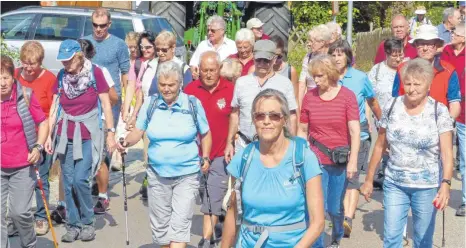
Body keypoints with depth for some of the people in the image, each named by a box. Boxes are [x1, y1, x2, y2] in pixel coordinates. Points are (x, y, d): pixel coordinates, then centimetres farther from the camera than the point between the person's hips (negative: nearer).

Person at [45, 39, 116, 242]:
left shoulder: (95, 73, -9)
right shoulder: (61, 76, 2)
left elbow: (106, 104, -5)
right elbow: (54, 106, 6)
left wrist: (110, 133, -7)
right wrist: (49, 135, 3)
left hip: (88, 134, -4)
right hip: (65, 135, 4)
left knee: (80, 180, -12)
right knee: (68, 182, 3)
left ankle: (88, 223, 7)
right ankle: (73, 225, 15)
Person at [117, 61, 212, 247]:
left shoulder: (193, 104, -5)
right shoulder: (150, 104, 0)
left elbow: (205, 134, 6)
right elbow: (138, 132, 3)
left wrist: (205, 158, -8)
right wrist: (126, 142, -19)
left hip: (187, 174, -3)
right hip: (157, 174, 3)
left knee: (180, 224, -12)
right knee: (160, 224, 14)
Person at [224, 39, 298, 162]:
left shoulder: (285, 83, 0)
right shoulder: (241, 82, 7)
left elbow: (292, 116, 2)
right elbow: (235, 114, 12)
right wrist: (229, 143, 10)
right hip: (244, 145, 2)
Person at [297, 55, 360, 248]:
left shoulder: (347, 96, -6)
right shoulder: (309, 97, -1)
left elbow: (354, 131, -9)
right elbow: (302, 130, 7)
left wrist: (353, 161, -13)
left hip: (339, 162, 0)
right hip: (315, 161, 1)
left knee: (335, 208, 11)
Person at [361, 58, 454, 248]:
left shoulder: (439, 112, -10)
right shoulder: (391, 107, -1)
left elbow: (447, 153, -15)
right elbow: (380, 146, 7)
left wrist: (446, 183, -30)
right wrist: (369, 179, 9)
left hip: (427, 187, -2)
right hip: (394, 184, 2)